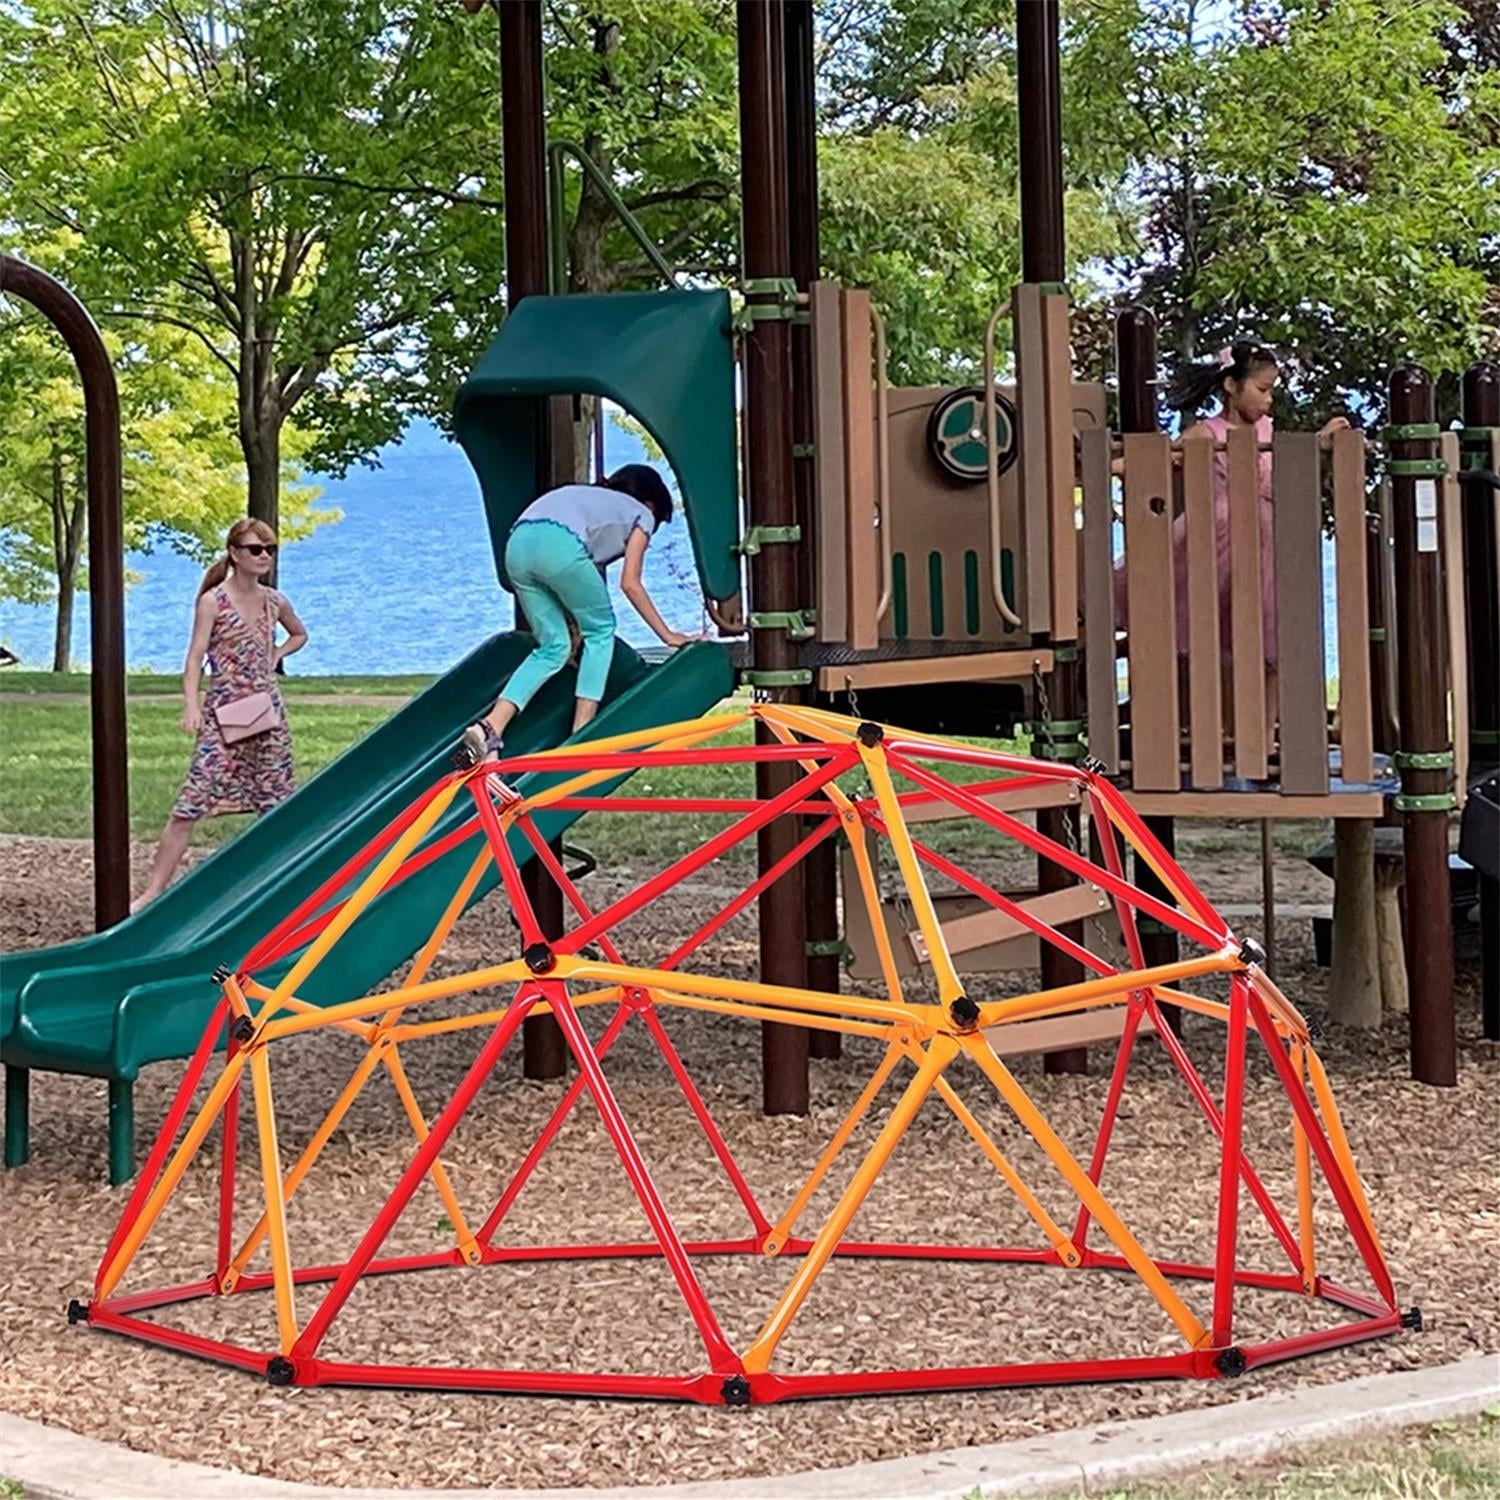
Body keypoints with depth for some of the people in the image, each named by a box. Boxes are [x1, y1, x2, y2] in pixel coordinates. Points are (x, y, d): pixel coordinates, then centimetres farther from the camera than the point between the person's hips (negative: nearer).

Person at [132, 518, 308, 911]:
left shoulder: (274, 601, 10)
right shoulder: (213, 601, -5)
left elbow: (300, 635, 29)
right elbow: (195, 657, -12)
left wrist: (276, 656, 10)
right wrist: (191, 705, -26)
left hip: (268, 713, 5)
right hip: (224, 716, -5)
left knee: (277, 804, 8)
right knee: (190, 806, -11)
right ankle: (153, 891, -7)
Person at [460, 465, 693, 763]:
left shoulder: (588, 496, 41)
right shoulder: (641, 515, 24)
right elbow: (630, 584, 19)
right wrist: (667, 635, 25)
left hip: (517, 544, 6)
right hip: (560, 545, -6)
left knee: (554, 646, 13)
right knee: (600, 631, 15)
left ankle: (490, 728, -3)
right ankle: (581, 734, 8)